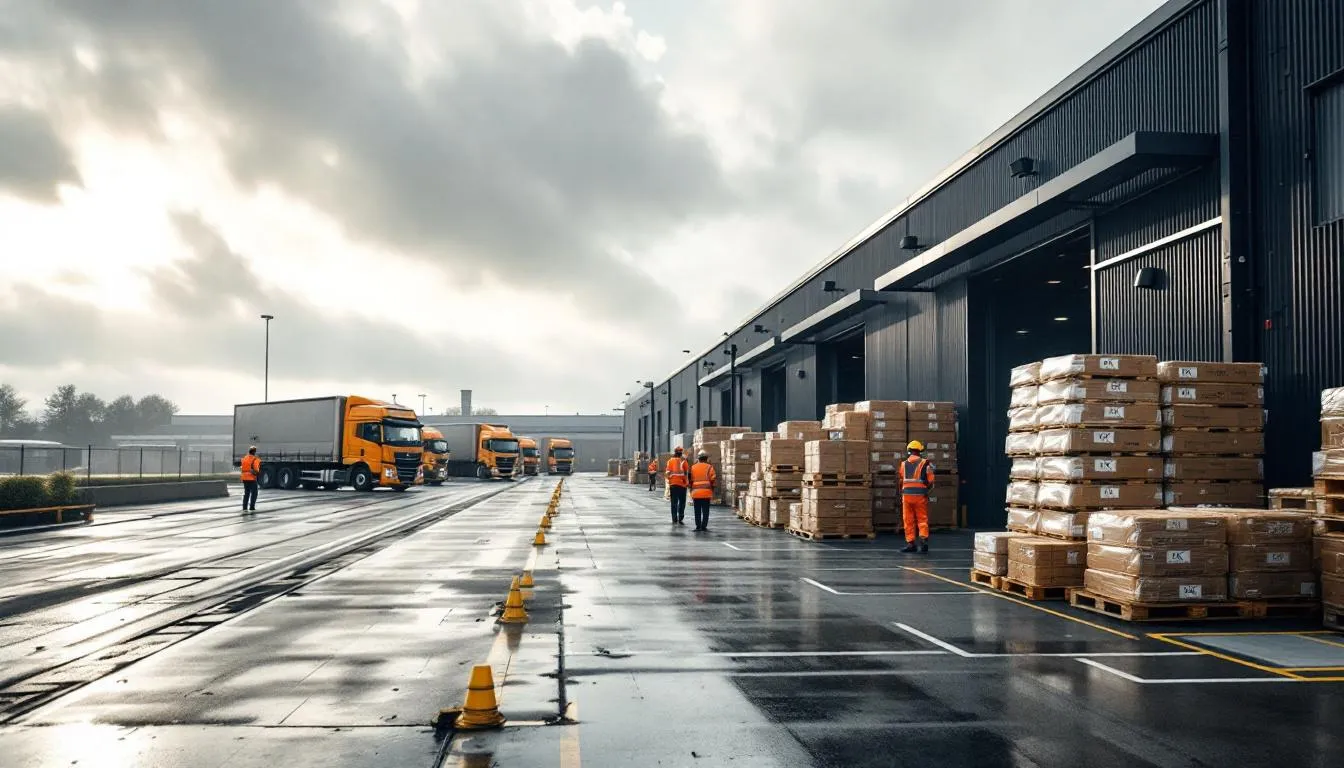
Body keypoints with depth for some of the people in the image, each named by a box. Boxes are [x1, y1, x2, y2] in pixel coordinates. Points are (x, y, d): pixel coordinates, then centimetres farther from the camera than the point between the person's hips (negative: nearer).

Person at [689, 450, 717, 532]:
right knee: (705, 510, 3)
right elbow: (713, 479, -3)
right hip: (706, 492, -2)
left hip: (696, 492, 2)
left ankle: (698, 526, 7)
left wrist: (691, 491, 12)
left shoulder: (693, 467, 7)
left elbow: (691, 480, 6)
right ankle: (704, 526, 0)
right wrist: (712, 490, 8)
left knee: (697, 511, 8)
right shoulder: (709, 467, 0)